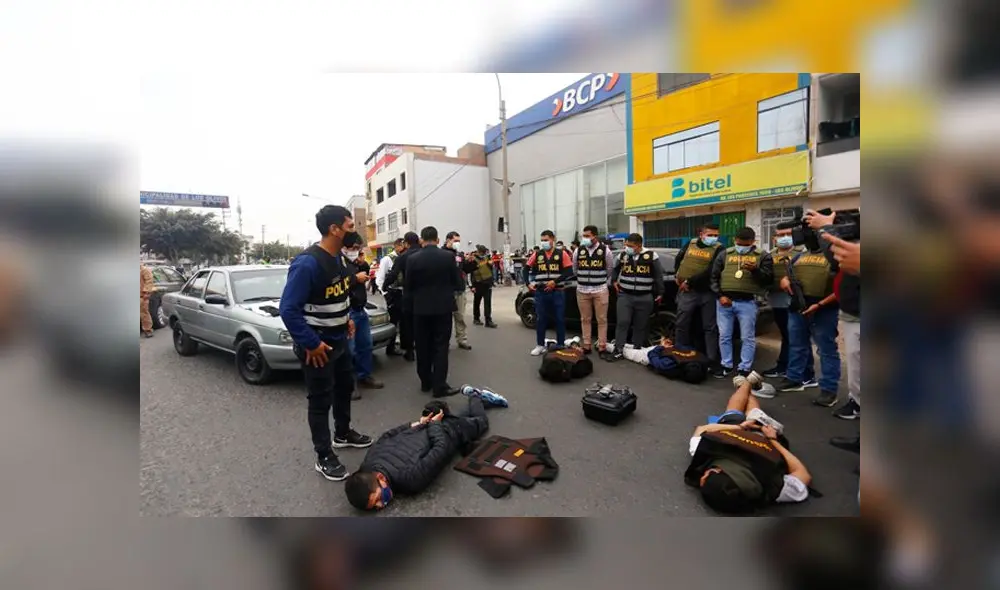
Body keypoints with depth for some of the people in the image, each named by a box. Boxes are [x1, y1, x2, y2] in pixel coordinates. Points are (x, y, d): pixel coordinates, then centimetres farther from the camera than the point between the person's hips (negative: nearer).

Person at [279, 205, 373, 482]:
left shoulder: (338, 257, 2)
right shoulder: (307, 263, -25)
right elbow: (288, 309, -26)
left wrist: (346, 318, 11)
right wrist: (310, 343, -24)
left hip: (339, 340, 9)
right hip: (318, 345, -9)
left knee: (345, 387, 22)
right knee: (321, 400, 5)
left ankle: (343, 433, 44)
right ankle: (324, 457, 23)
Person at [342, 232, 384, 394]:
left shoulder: (354, 261, 13)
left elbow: (366, 274, 25)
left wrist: (363, 264, 6)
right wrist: (356, 278, -19)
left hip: (361, 310, 10)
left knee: (365, 345, 17)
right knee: (349, 350, -5)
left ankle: (364, 376, 31)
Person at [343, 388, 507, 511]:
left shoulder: (412, 479, -45)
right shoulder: (368, 464, -27)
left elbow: (442, 448, -34)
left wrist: (433, 423, -17)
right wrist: (416, 424, -8)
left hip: (448, 430, -4)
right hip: (424, 428, 5)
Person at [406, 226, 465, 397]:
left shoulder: (413, 259, -5)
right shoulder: (449, 256, -7)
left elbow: (407, 287, 0)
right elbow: (458, 283, -4)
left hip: (421, 308, 1)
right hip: (443, 307, -1)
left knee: (423, 346, 12)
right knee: (441, 346, 3)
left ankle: (425, 382, 23)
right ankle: (439, 385, 3)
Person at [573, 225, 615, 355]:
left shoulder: (605, 250, -4)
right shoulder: (578, 251, 2)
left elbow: (610, 269, 9)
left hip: (600, 290, -2)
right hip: (582, 290, 2)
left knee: (602, 319, 3)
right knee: (585, 319, 9)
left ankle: (602, 346, 13)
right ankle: (587, 345, 19)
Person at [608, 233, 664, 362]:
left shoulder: (651, 255, -4)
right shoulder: (623, 255, 3)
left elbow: (658, 275, 2)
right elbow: (615, 269, 22)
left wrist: (660, 293, 3)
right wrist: (614, 281, 12)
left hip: (644, 298, -1)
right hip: (625, 296, 1)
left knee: (640, 326, 8)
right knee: (622, 322, -6)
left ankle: (636, 350, 21)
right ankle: (618, 350, 0)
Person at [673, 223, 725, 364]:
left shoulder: (719, 249, -3)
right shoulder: (690, 244, 8)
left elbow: (711, 272, -15)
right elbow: (678, 259, 25)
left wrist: (689, 281, -15)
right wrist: (677, 276, 13)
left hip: (708, 293, -2)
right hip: (687, 291, 3)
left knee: (710, 327, 5)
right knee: (682, 325, 6)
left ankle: (712, 360, 13)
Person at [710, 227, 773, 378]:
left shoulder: (763, 256, 6)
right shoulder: (725, 255, 10)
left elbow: (769, 279, 1)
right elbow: (714, 277, 9)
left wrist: (755, 270, -17)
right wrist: (720, 296, -2)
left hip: (747, 302, -2)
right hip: (724, 301, 2)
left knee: (748, 337, 3)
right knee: (724, 336, 9)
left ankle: (745, 368, 14)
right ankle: (726, 365, 22)